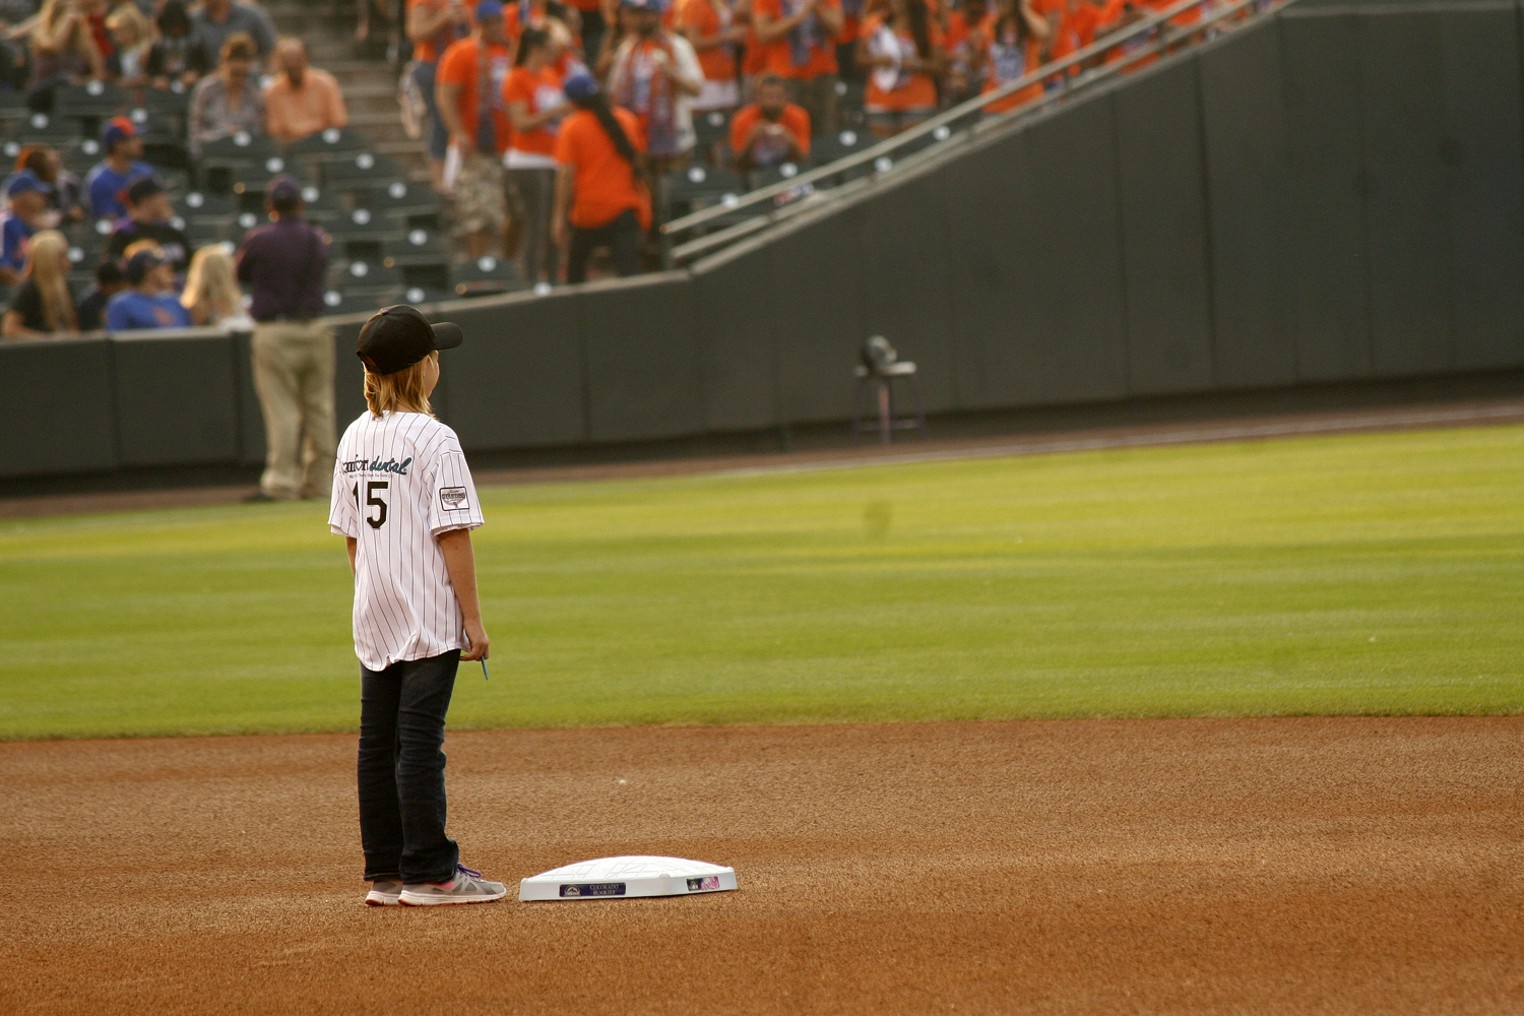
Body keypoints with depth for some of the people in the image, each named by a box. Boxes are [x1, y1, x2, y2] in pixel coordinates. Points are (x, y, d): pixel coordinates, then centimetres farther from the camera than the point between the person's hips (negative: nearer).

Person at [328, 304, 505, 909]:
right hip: (430, 620, -7)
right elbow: (452, 535, -15)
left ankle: (386, 873, 15)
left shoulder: (354, 439, 7)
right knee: (420, 741, -5)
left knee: (377, 744, 9)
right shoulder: (433, 440, -13)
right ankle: (428, 874, -3)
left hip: (374, 621, 7)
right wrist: (473, 618, -11)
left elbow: (349, 535, 11)